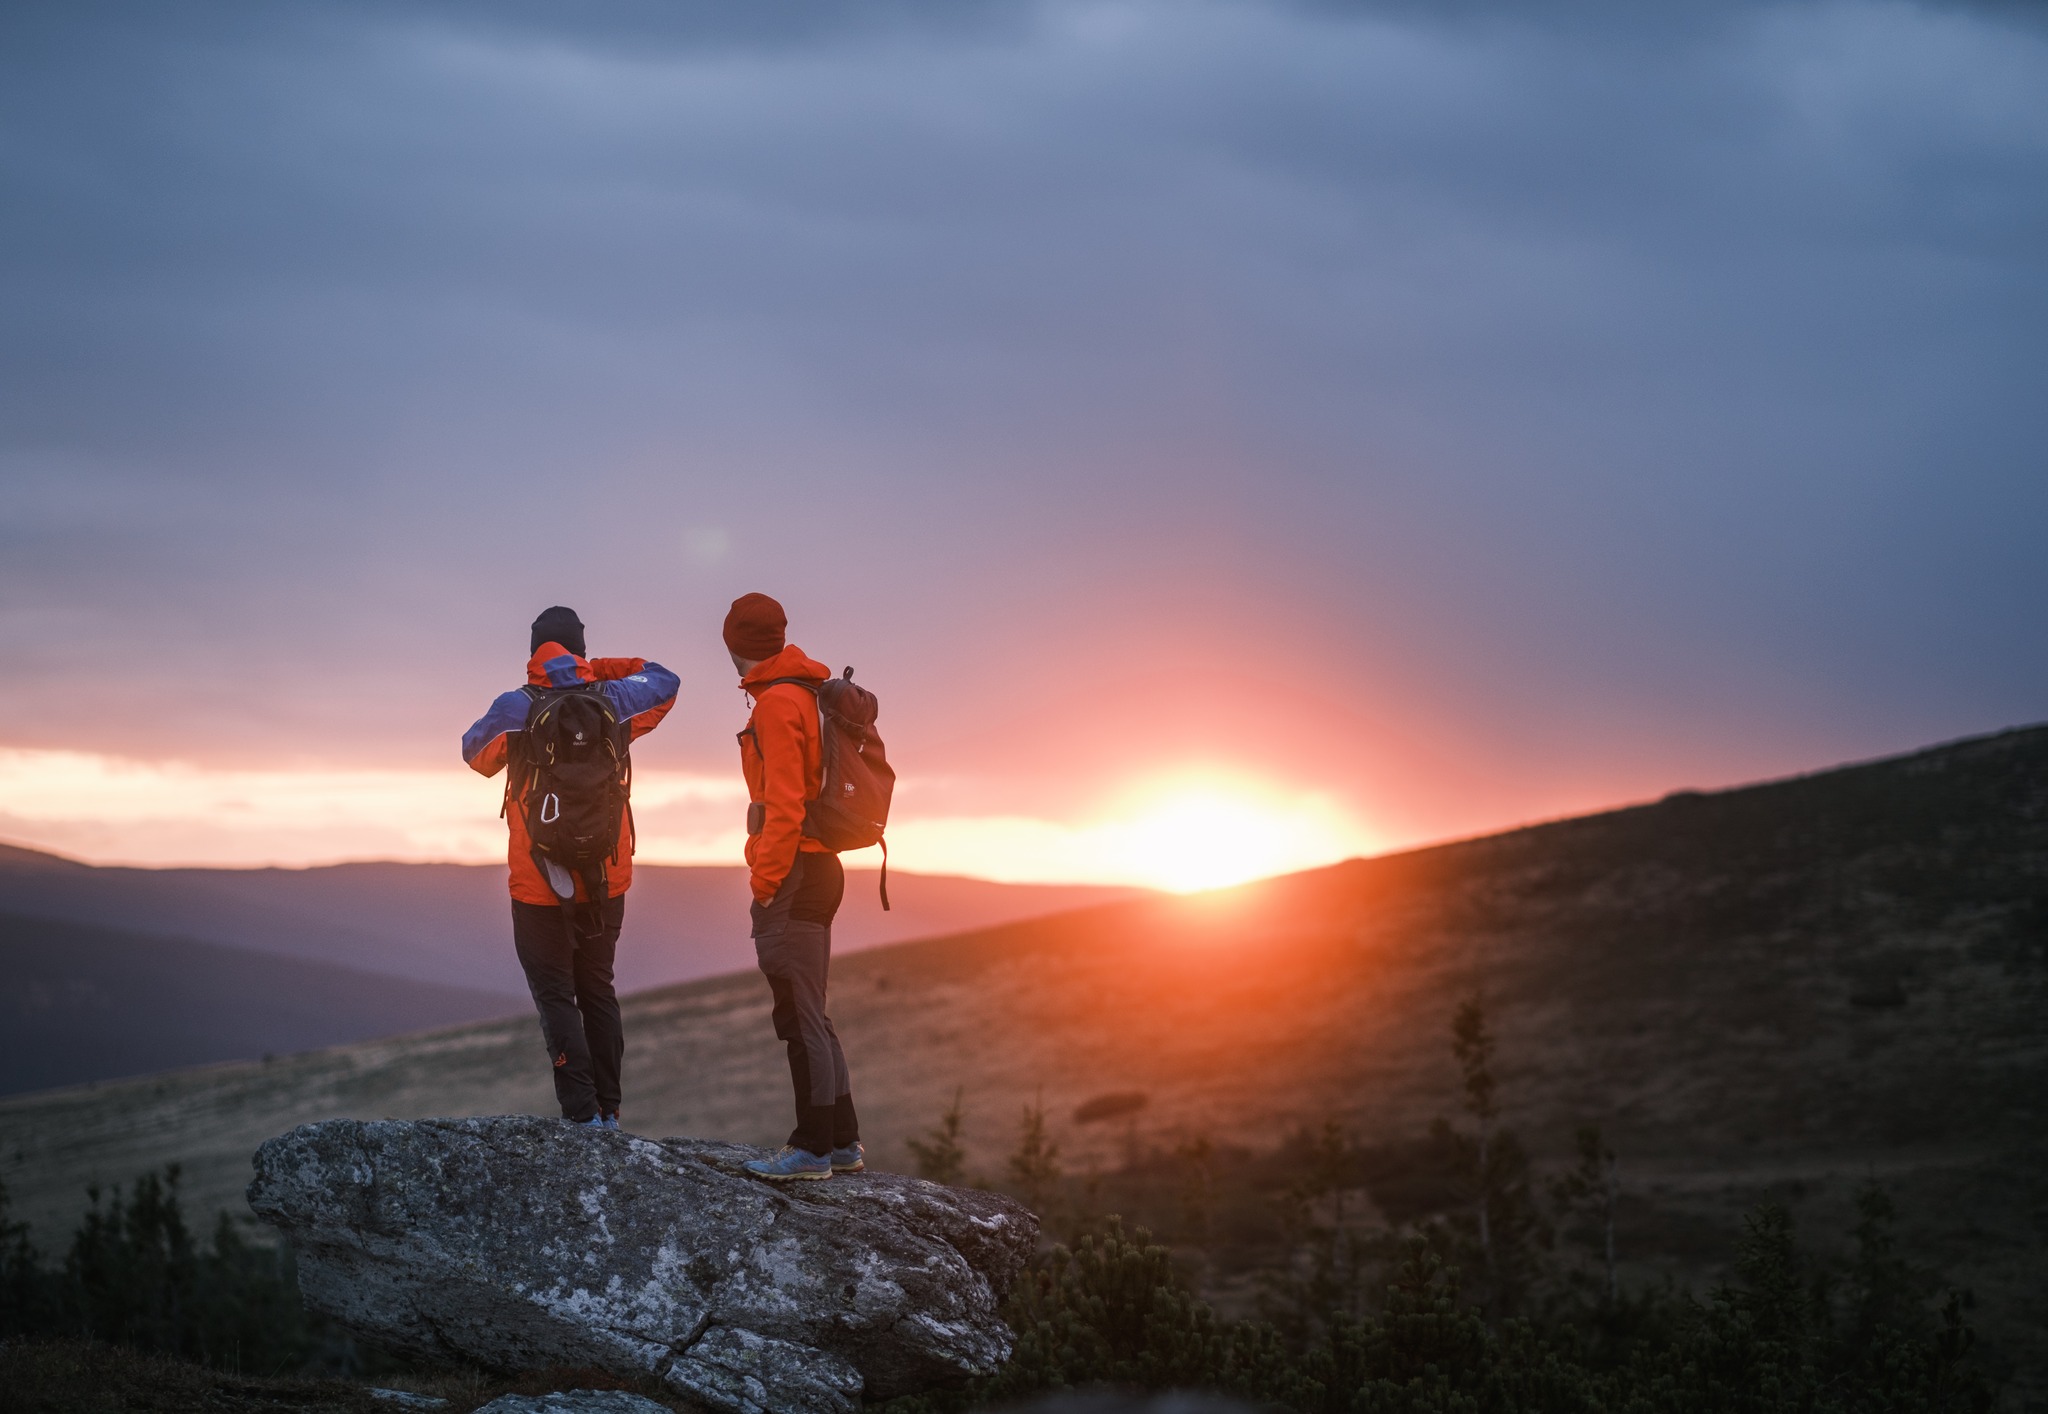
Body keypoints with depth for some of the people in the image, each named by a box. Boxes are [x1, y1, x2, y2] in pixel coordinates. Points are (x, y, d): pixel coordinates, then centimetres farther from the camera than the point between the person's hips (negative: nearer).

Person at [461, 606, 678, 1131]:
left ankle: (583, 1113, -10)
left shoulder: (517, 707, -10)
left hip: (541, 885, -4)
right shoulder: (611, 701, 0)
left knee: (555, 996, 1)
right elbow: (664, 682, 18)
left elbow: (476, 752, 4)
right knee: (598, 989, 16)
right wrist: (603, 670, 12)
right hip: (607, 882, 4)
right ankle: (608, 1111, 16)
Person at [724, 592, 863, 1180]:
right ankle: (843, 1143, 19)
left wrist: (765, 882, -16)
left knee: (801, 1017, -7)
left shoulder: (776, 703, -13)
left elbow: (783, 806, -20)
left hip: (791, 874, -10)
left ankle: (812, 1149, -4)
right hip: (820, 867, 10)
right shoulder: (810, 692, 16)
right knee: (810, 1015, 15)